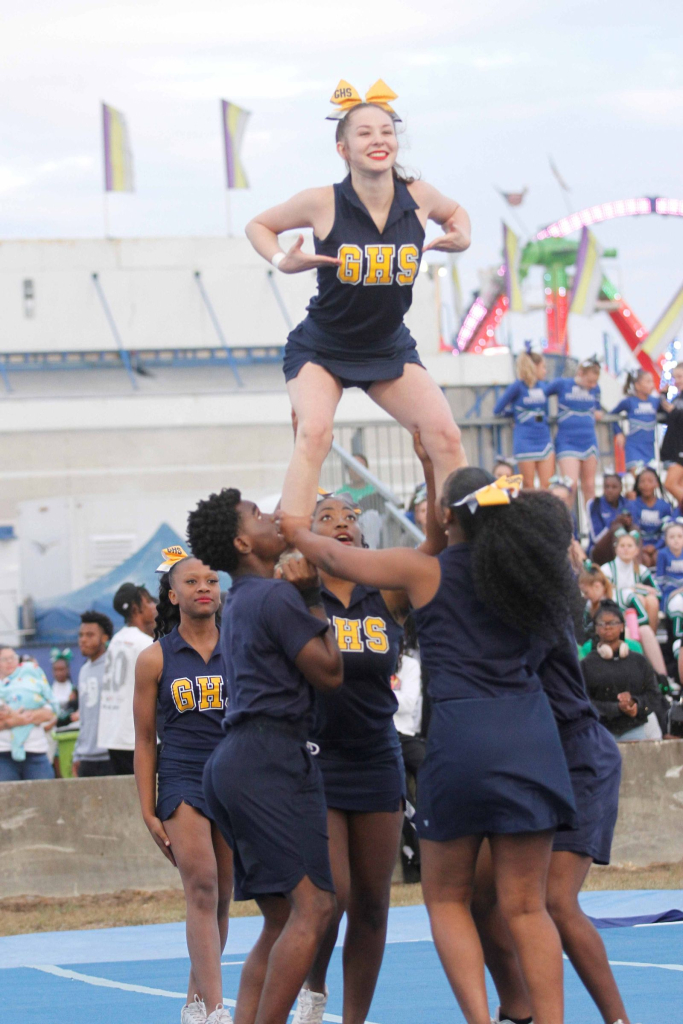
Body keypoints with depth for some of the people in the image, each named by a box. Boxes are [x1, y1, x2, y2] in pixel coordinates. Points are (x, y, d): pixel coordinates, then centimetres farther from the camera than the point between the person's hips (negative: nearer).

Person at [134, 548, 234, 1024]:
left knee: (220, 900, 7)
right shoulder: (155, 659, 2)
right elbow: (145, 741, 5)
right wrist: (149, 812, 1)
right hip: (183, 783, -2)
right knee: (202, 890, -17)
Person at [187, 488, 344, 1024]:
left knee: (281, 921, 9)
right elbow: (330, 672, -7)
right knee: (313, 907, -15)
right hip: (271, 757, -10)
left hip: (235, 760, 10)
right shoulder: (277, 595, -7)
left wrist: (305, 594, 15)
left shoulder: (242, 602, 22)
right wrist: (315, 603, 4)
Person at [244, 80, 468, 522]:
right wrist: (283, 261, -19)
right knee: (314, 433, -27)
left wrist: (461, 237, -7)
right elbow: (259, 225, -1)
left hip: (390, 348, 4)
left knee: (446, 437, -8)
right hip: (321, 349, -4)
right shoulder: (322, 203, -19)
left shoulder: (418, 196, -10)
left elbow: (455, 211, 15)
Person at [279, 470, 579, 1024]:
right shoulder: (520, 566, 11)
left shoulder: (426, 571, 3)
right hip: (531, 731, 3)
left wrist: (297, 531, 35)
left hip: (462, 734, -3)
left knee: (447, 897, 12)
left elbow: (333, 556, 15)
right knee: (526, 906, 4)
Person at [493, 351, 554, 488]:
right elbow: (497, 410, -3)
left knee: (547, 484, -2)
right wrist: (517, 411, 7)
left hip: (544, 440, 5)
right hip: (525, 441, -5)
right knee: (528, 486, 1)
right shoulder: (518, 387, -7)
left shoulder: (541, 386, 11)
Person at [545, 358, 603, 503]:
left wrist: (597, 413, 0)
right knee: (571, 483, -16)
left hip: (589, 442, 4)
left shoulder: (595, 389, 7)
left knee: (589, 486, 8)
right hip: (567, 441, -4)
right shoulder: (562, 384, -5)